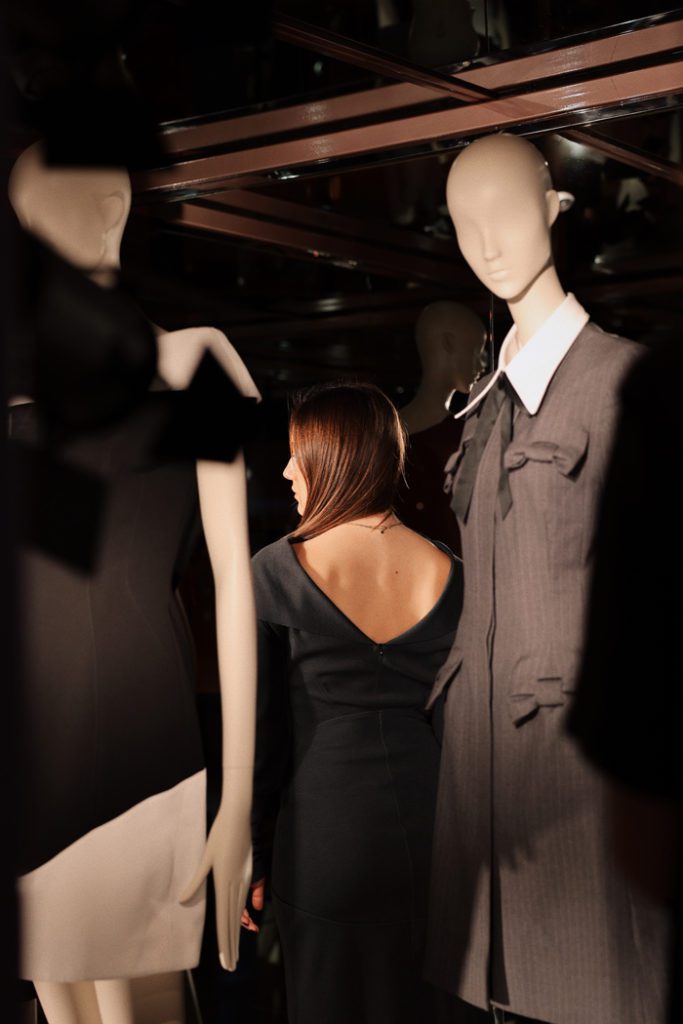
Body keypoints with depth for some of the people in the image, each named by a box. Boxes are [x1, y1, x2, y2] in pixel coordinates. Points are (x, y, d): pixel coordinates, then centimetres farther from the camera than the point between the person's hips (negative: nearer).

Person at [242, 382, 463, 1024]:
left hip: (323, 830, -3)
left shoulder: (275, 571, -11)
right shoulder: (448, 573, -2)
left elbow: (257, 731, -7)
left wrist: (249, 857, 3)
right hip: (428, 822, 3)